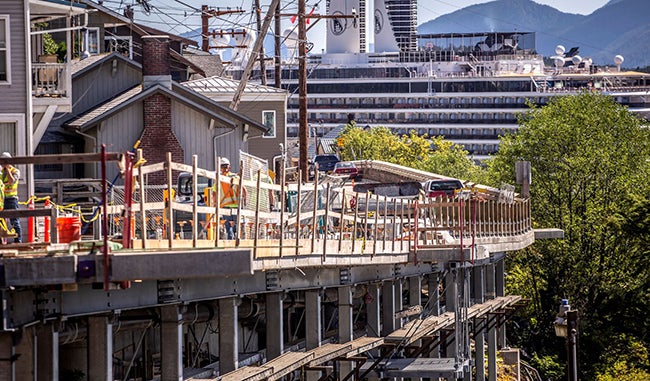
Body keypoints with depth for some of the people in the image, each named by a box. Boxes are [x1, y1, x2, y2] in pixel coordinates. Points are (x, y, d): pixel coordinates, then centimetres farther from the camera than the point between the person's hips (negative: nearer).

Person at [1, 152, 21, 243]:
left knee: (14, 221, -4)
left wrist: (7, 169, -13)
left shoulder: (15, 171, 0)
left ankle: (18, 240, -3)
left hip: (11, 198, -5)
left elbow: (12, 181, -18)